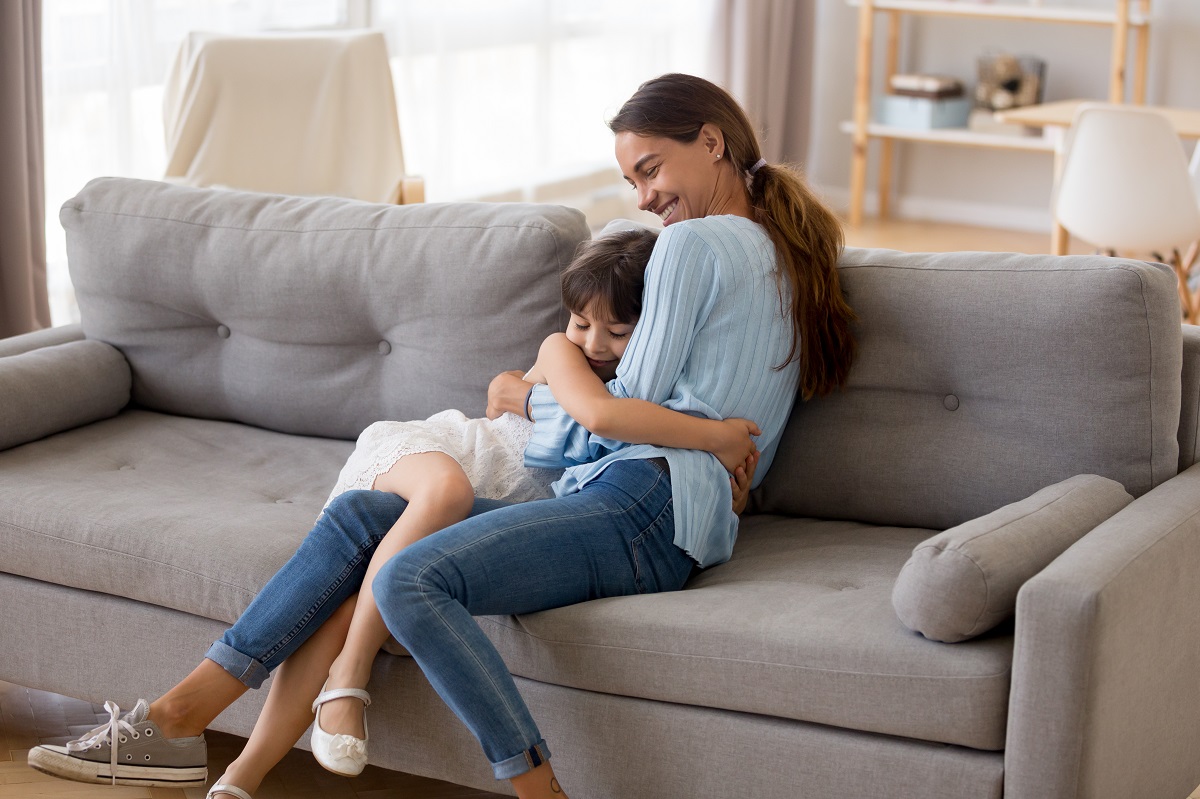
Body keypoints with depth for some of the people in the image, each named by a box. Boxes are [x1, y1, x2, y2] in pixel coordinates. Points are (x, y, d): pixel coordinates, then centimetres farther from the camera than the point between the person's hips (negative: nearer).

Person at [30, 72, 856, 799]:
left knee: (413, 579, -31)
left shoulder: (694, 245, -2)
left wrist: (529, 397, 14)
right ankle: (183, 709, -4)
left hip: (646, 503, -10)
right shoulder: (778, 253, 26)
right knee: (359, 513, 3)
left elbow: (621, 415, -4)